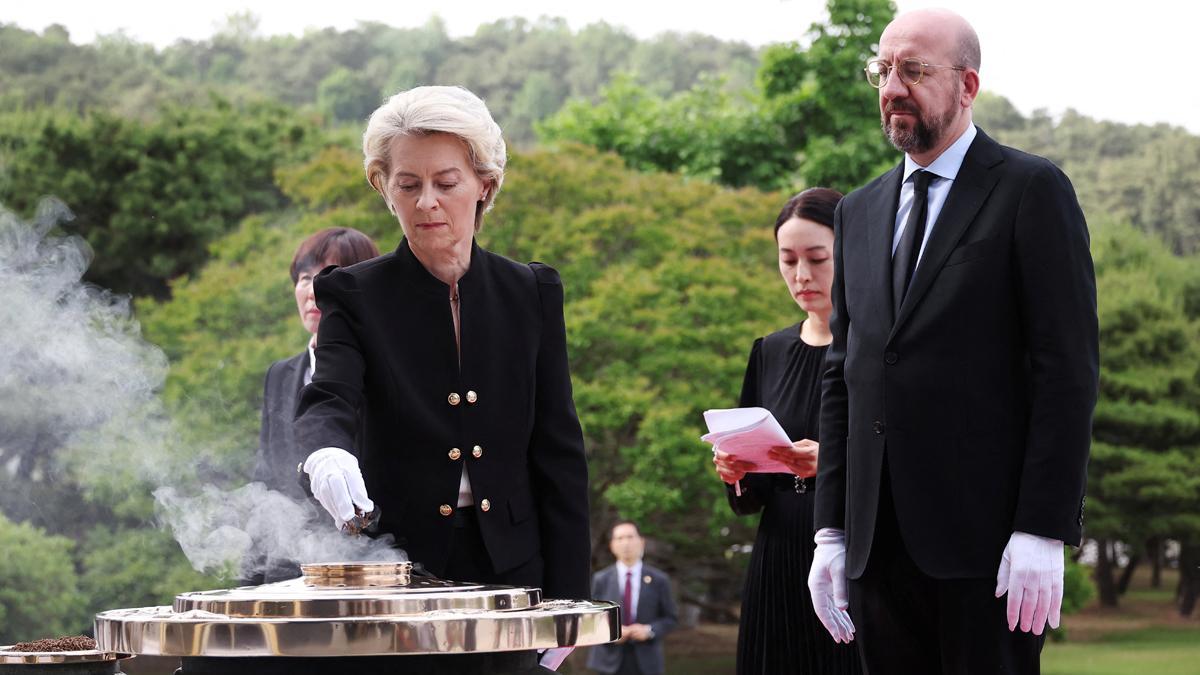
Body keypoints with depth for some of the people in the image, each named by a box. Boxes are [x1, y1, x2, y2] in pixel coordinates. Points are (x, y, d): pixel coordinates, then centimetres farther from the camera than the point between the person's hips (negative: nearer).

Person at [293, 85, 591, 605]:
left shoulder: (532, 293, 8)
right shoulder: (354, 295, 2)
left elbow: (558, 450, 8)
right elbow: (328, 401, -15)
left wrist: (565, 600, 1)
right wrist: (327, 452, -40)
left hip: (509, 568, 2)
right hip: (395, 568, -2)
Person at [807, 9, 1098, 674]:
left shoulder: (1031, 190, -1)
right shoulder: (859, 212, 17)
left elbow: (1069, 367, -7)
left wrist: (1043, 532, -14)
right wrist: (831, 530, 10)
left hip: (986, 538, -5)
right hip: (880, 543, 6)